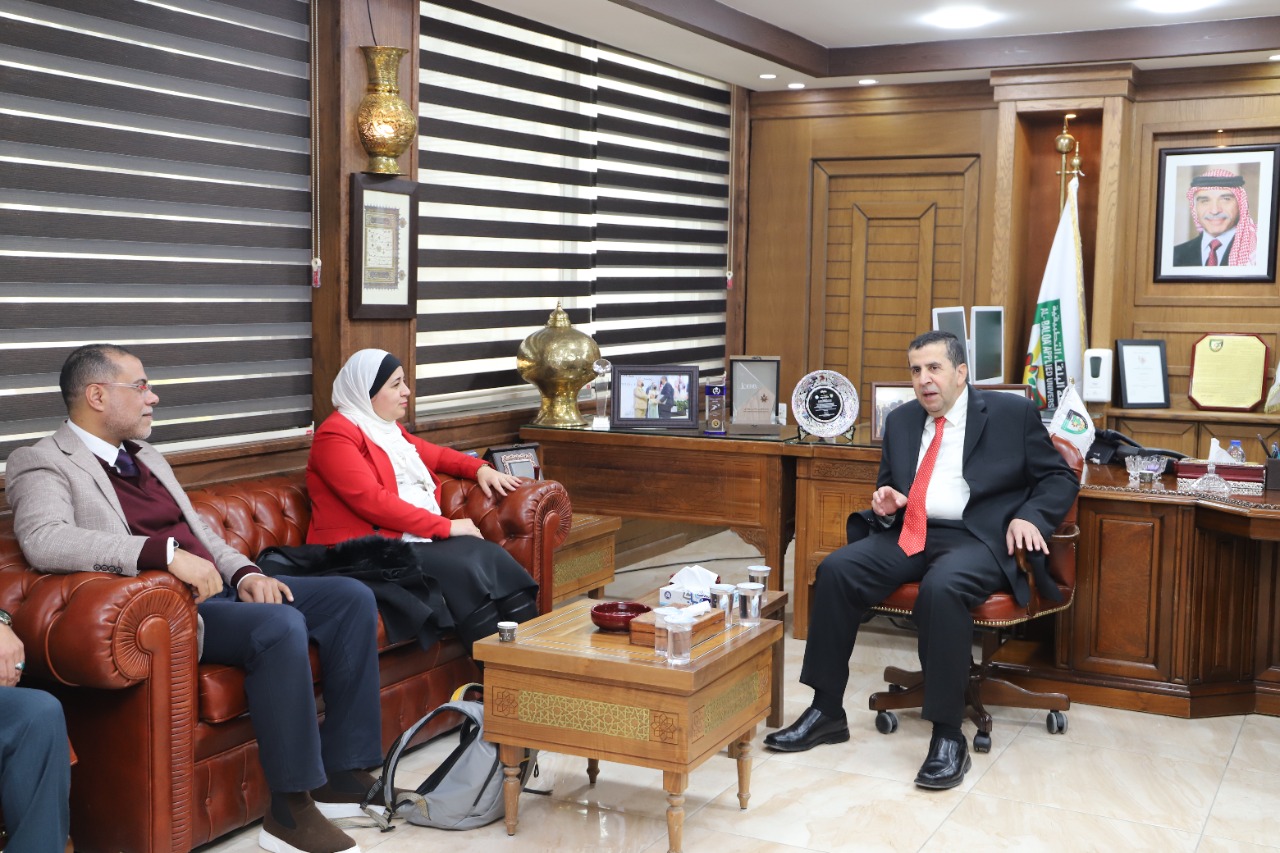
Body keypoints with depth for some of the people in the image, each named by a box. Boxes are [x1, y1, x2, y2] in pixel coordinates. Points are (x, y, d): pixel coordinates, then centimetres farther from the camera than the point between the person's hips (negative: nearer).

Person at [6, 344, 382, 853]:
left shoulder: (146, 457, 23)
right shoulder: (42, 463, -4)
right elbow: (43, 539, -24)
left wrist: (245, 572, 3)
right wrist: (167, 552, -31)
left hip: (218, 589, 9)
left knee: (352, 597, -4)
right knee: (281, 625, -32)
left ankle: (345, 775, -3)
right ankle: (291, 810, -23)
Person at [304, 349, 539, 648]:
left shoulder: (389, 428, 21)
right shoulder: (336, 434, -7)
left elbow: (434, 454, 37)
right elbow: (371, 501, -18)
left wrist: (480, 468, 17)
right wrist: (445, 526, -17)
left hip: (419, 538, 8)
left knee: (491, 555, -18)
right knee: (464, 567, -28)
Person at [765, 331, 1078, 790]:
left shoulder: (1013, 413, 5)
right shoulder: (901, 420, 18)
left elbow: (1060, 478, 7)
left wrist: (1030, 517, -12)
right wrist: (885, 506, 1)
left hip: (976, 538, -5)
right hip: (910, 533, 5)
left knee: (941, 587, -37)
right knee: (835, 570, -20)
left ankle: (948, 735, -26)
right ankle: (826, 711, -10)